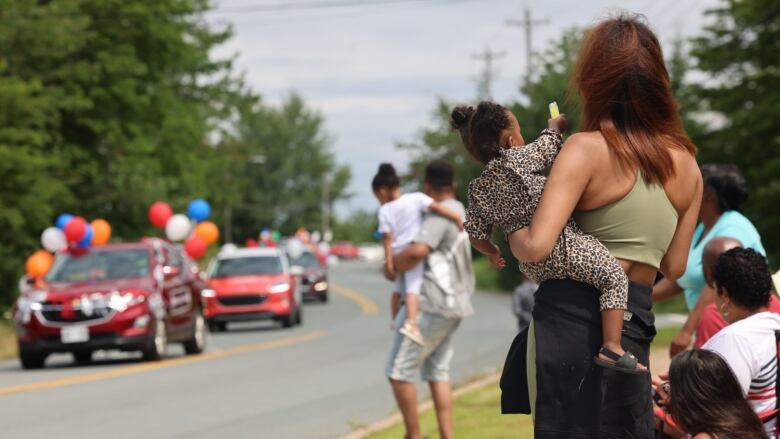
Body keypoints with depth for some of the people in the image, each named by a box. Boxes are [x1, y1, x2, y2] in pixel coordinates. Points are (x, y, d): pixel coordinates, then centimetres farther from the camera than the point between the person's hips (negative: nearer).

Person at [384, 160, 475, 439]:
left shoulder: (440, 215, -16)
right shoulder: (460, 212, 16)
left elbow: (417, 251, -31)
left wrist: (392, 267, -14)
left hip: (431, 306, -10)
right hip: (454, 304, 10)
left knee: (399, 372, -3)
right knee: (437, 371, 14)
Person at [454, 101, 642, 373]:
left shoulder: (478, 190, 10)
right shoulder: (518, 158, -7)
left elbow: (477, 235, 14)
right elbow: (550, 142, 10)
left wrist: (493, 254, 35)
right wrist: (556, 124, 33)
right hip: (559, 244, -7)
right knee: (615, 277, -6)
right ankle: (612, 348, -18)